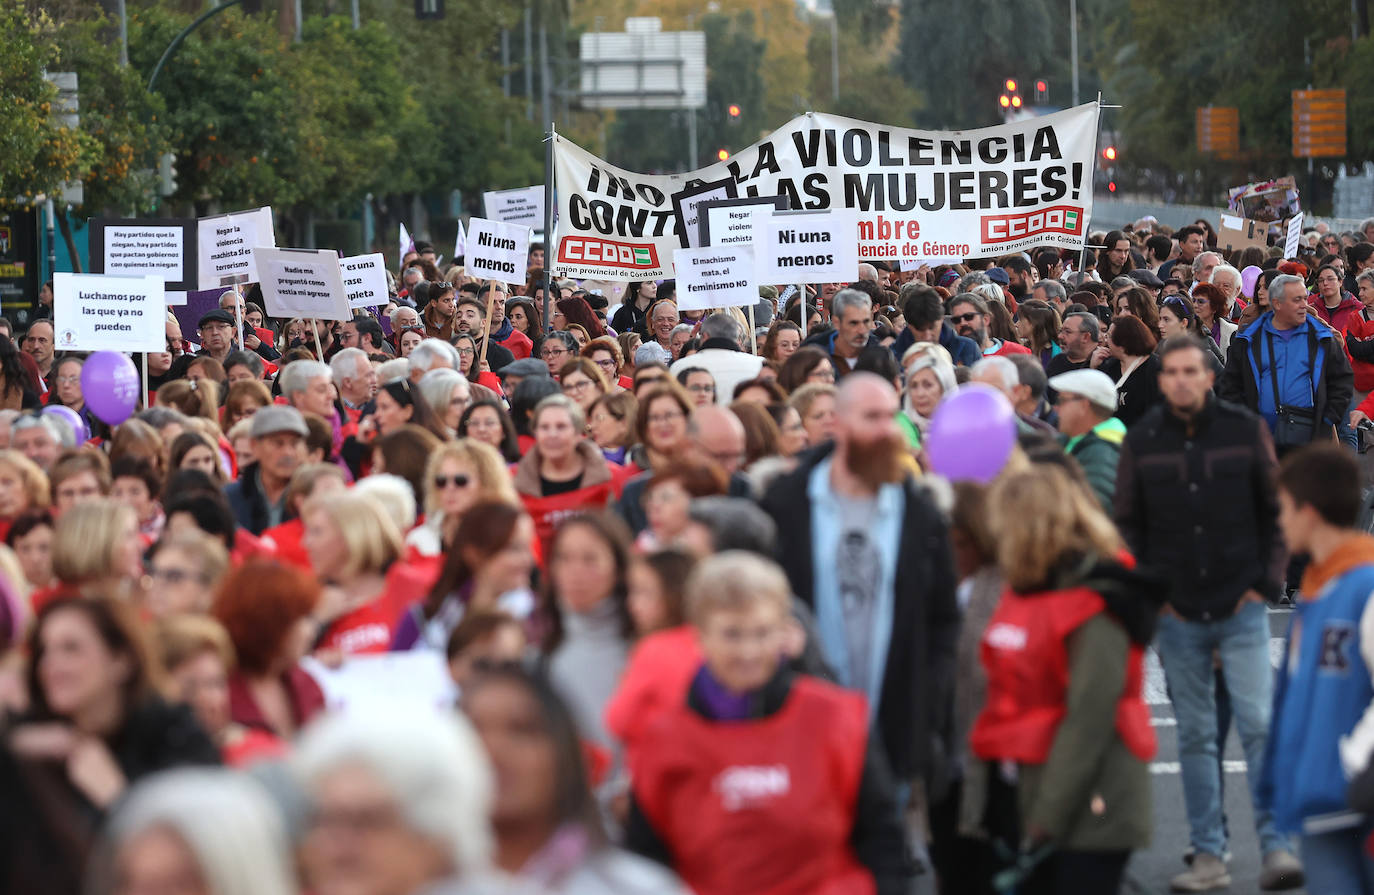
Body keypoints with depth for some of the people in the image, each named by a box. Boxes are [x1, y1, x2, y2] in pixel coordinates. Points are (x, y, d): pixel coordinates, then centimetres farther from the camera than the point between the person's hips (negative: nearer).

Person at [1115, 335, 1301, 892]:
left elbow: (1275, 510, 6)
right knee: (1194, 736, 5)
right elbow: (1127, 523, 10)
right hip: (1176, 614, 2)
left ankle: (1275, 845, -3)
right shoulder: (1142, 440, 3)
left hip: (1241, 606, -2)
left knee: (1258, 725, -8)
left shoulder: (1245, 429, 0)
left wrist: (1267, 581, -1)